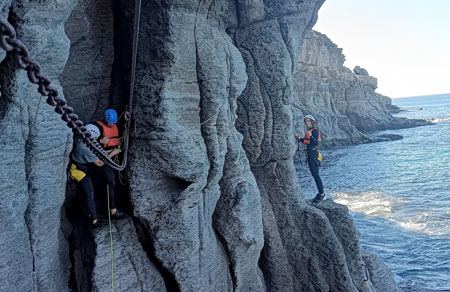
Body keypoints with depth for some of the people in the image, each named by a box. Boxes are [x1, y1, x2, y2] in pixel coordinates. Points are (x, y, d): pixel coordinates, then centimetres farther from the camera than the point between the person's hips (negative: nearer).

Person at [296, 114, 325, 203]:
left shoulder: (315, 131, -12)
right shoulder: (308, 131, 14)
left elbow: (316, 143, -23)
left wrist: (311, 136, -37)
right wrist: (299, 138, 6)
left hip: (313, 154, -9)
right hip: (309, 154, 9)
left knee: (316, 174, -8)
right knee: (314, 174, 12)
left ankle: (321, 194, -1)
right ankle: (320, 193, 20)